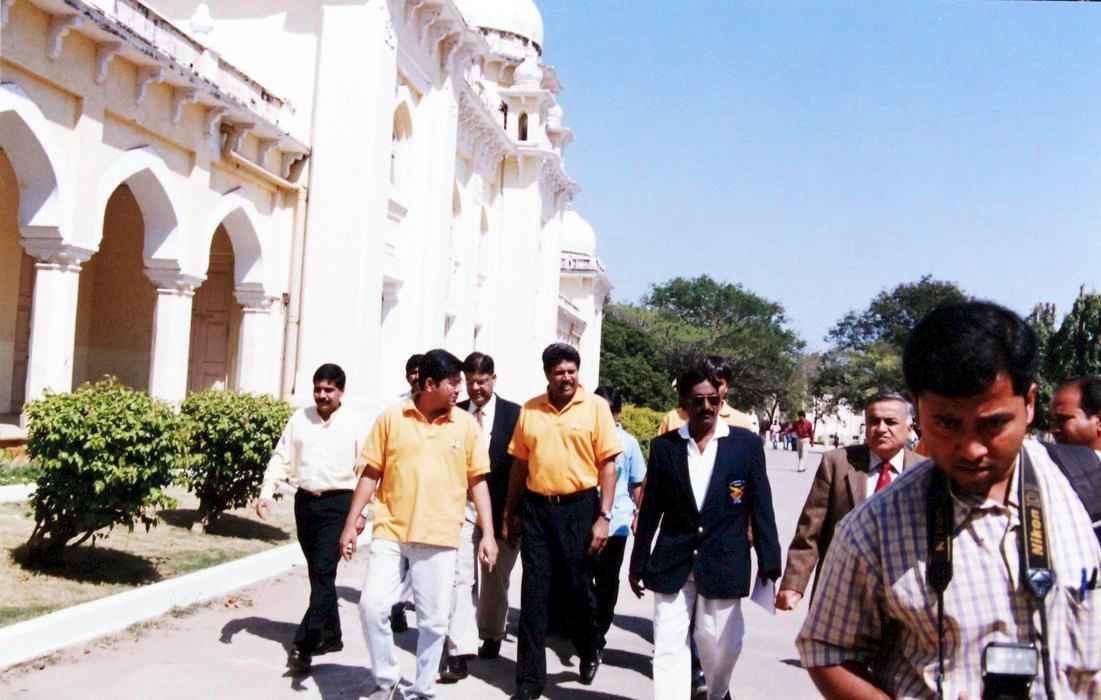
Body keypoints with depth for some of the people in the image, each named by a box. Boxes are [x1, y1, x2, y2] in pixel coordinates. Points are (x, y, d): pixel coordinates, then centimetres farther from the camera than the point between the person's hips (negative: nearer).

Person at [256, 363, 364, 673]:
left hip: (337, 503, -4)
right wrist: (266, 492, -4)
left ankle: (304, 644, -10)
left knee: (323, 572, -11)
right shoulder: (300, 418, 7)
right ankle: (330, 635, 28)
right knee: (317, 573, 14)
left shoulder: (355, 423, -3)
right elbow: (282, 458, 8)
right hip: (305, 501, 5)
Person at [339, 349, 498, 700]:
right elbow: (370, 474, 4)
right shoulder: (391, 419, 0)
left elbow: (478, 481, 4)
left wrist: (488, 533, -1)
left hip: (439, 538, 0)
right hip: (391, 532, 0)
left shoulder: (466, 424, 2)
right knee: (372, 606, -6)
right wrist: (350, 524, 1)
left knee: (434, 620, 5)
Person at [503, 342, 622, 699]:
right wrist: (510, 513, 12)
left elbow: (607, 465, -5)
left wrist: (603, 517, -11)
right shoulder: (529, 410, 4)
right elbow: (520, 464, 11)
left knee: (578, 587, 10)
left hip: (578, 507, -2)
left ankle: (590, 651, 38)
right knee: (534, 593, 5)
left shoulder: (595, 406, -5)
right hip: (536, 508, 2)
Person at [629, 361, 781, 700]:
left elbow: (761, 507, 0)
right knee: (668, 645, 2)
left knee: (721, 644, 12)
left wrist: (769, 562, -2)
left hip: (724, 561, 0)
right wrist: (638, 563, 8)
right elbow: (651, 509, 5)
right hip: (673, 561, 1)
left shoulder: (746, 443, -2)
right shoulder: (664, 446, 0)